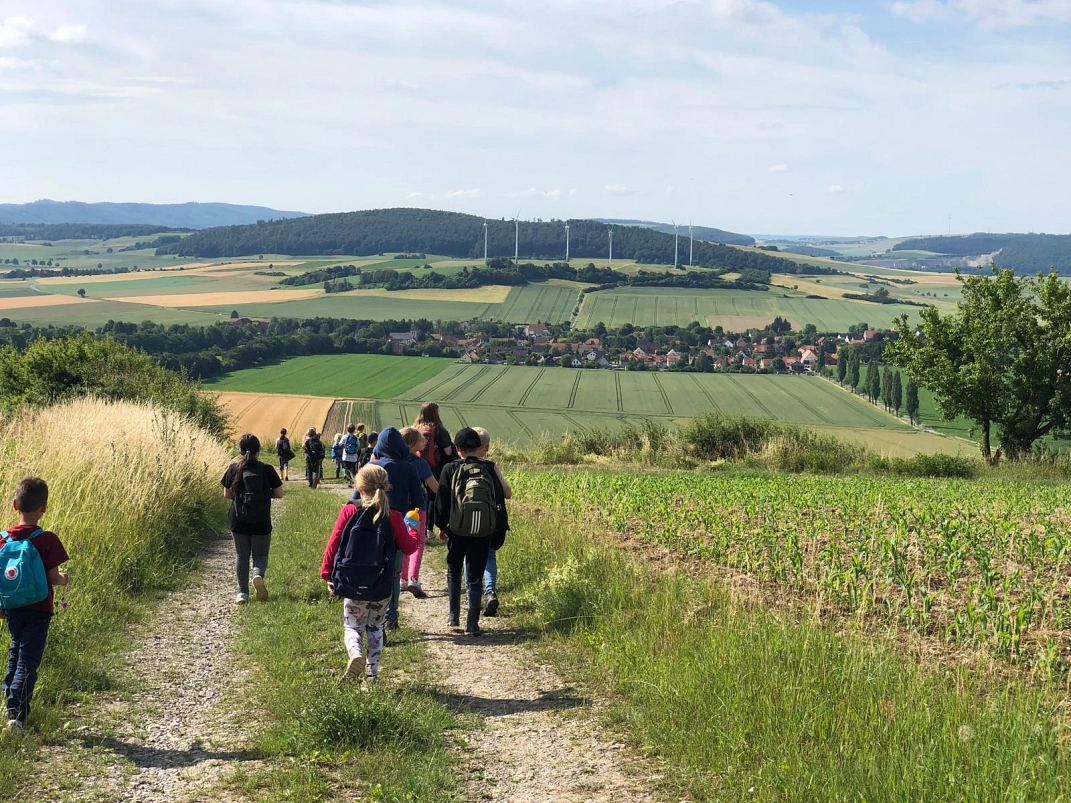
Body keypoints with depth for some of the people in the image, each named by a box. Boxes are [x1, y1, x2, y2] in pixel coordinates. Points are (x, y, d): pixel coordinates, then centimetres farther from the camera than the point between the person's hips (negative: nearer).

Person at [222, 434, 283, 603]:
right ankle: (258, 574, -20)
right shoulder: (266, 470, -7)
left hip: (238, 521, 1)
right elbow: (279, 494, -3)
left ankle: (242, 592, 12)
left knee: (241, 556, 15)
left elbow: (227, 494, 4)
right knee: (260, 555, 12)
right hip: (261, 522, -1)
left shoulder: (234, 469, -3)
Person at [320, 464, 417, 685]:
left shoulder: (349, 511, -6)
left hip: (352, 584, -1)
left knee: (353, 626, 11)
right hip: (381, 588, 1)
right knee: (375, 628, 18)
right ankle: (372, 673, 16)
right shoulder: (393, 518, -5)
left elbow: (333, 543, -5)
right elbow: (408, 547, 5)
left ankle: (355, 653, -19)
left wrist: (327, 574, 5)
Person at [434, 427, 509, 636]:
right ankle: (473, 623, 2)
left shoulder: (450, 470, -5)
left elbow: (441, 501, -2)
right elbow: (500, 500, 4)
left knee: (454, 572, 20)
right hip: (483, 533, 1)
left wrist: (441, 525, 11)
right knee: (475, 577, 6)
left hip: (457, 531, -1)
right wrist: (500, 529, 11)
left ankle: (454, 616, 22)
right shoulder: (489, 470, 1)